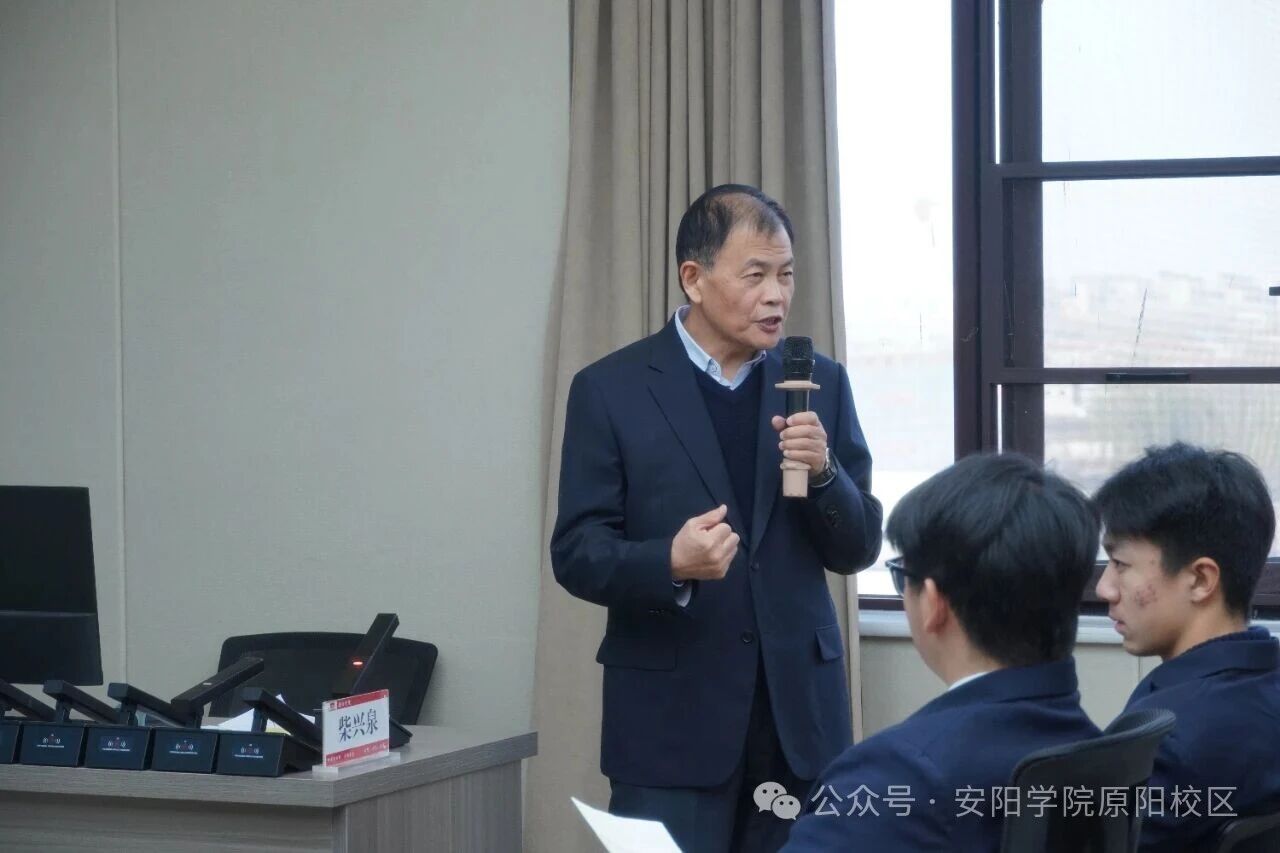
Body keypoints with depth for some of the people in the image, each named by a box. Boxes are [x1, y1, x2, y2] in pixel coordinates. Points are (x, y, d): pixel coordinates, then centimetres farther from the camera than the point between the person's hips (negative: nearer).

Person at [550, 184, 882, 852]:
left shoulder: (821, 384, 7)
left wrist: (823, 470, -12)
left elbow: (858, 549, 7)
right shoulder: (611, 389, -3)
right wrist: (671, 563, -24)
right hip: (671, 718, -3)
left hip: (799, 711, 3)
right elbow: (576, 553, -5)